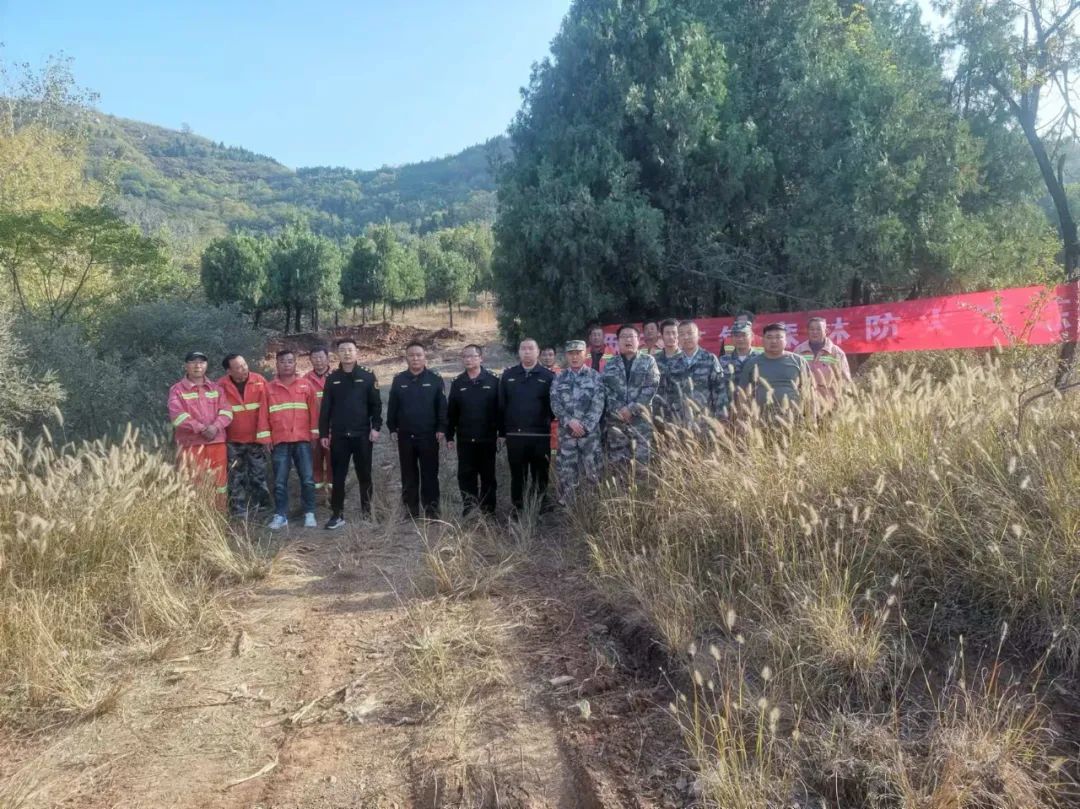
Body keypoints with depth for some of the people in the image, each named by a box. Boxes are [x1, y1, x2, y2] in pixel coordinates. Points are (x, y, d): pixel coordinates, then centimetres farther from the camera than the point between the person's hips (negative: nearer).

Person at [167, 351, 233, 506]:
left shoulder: (216, 388, 14)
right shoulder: (177, 390, 3)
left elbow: (226, 411, 4)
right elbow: (177, 415, -10)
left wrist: (215, 427, -15)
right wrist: (201, 428, -18)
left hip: (216, 443, 3)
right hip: (190, 444, -3)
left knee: (219, 482, 6)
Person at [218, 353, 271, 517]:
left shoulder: (259, 381, -8)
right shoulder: (221, 386, -8)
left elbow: (265, 408, -6)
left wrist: (265, 433, -7)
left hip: (256, 438, 0)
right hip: (233, 440, 0)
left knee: (258, 475, 9)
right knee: (236, 477, 8)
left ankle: (259, 507, 21)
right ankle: (238, 511, 17)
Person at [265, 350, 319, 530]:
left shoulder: (306, 385, 5)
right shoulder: (269, 388, 6)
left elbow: (314, 410, 6)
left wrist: (315, 432, 2)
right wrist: (266, 437, 2)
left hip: (302, 439, 0)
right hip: (279, 441, 0)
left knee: (307, 479, 1)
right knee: (280, 482, 3)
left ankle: (309, 514, 10)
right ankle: (280, 516, 9)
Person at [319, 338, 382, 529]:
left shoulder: (368, 376, 0)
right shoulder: (332, 378, 6)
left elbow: (376, 404, -1)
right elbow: (325, 408, 6)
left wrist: (376, 427, -10)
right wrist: (323, 434, 2)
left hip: (362, 435, -1)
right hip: (338, 436, 1)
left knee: (364, 475, 8)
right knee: (337, 477, 4)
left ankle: (367, 512, 20)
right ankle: (337, 514, 11)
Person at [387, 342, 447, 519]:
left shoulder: (435, 379, -2)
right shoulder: (399, 380, 5)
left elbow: (442, 406, -3)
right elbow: (392, 406, 8)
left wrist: (441, 428, -7)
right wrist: (392, 428, 3)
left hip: (429, 436, -2)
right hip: (405, 436, 2)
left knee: (430, 475, 3)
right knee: (409, 477, 10)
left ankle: (432, 513, 9)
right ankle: (410, 514, 18)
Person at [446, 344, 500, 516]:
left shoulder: (493, 380, -3)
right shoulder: (457, 383, 5)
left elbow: (500, 408, -2)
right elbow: (451, 412, 7)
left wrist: (501, 433, -5)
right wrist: (449, 436, 4)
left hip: (487, 438, -2)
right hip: (464, 439, 2)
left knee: (488, 476, 7)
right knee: (466, 475, 6)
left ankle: (488, 511, 17)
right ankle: (468, 511, 17)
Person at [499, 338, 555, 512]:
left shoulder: (548, 376, 1)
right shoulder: (508, 375, 7)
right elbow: (501, 405, 5)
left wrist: (549, 425, -6)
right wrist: (502, 431, 2)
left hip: (540, 436, -2)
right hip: (514, 436, 2)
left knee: (540, 478, 7)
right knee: (517, 477, 10)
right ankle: (517, 512, 20)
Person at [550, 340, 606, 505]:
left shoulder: (595, 377, 2)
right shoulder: (559, 379, 9)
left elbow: (598, 405, -6)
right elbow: (555, 404, 0)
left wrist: (585, 426, -15)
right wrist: (569, 421, -14)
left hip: (590, 431, -2)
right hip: (566, 432, 2)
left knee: (592, 470, 1)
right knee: (566, 472, 4)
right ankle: (567, 507, 15)